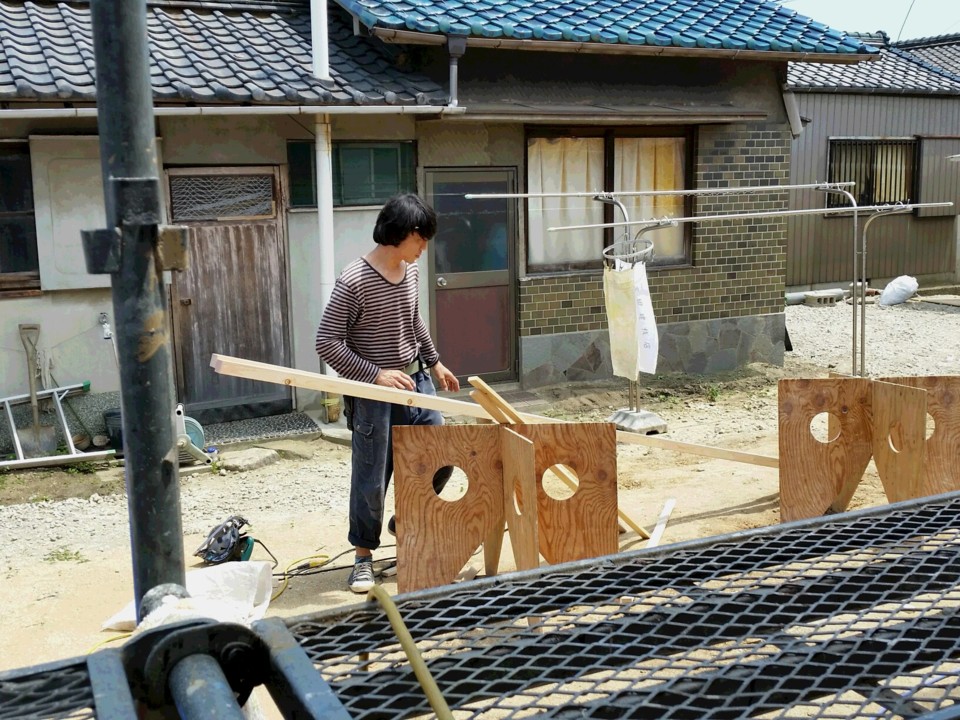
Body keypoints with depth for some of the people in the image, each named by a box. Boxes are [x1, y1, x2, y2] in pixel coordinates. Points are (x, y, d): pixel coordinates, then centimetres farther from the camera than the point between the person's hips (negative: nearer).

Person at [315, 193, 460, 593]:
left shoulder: (411, 271, 3)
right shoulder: (354, 281, -20)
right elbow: (327, 342, -19)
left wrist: (434, 362, 23)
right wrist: (376, 374, -25)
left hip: (414, 381, 7)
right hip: (372, 393, -7)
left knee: (441, 458, 10)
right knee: (371, 479, 3)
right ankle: (364, 556, 23)